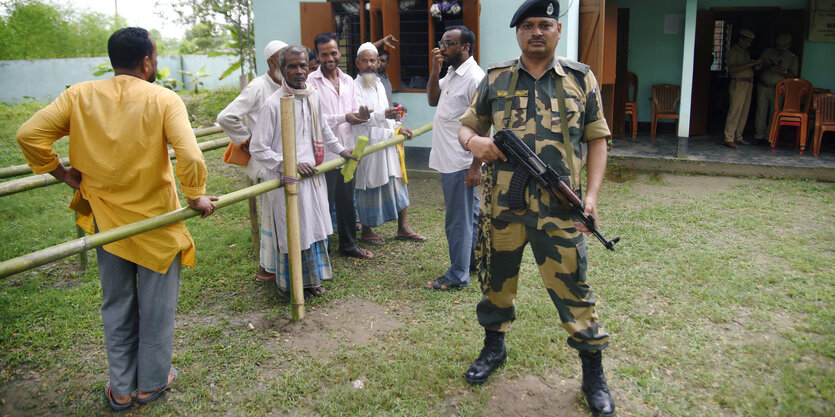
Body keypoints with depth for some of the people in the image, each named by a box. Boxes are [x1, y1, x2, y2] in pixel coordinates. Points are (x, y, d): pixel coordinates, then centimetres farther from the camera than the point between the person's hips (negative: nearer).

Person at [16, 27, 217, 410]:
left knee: (116, 304, 20)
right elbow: (190, 157, -27)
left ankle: (121, 388, 32)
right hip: (156, 221, -3)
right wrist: (196, 197, -11)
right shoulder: (164, 100, -16)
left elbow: (29, 134, -9)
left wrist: (61, 173, 5)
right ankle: (151, 382, 32)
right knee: (156, 305, 15)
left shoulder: (79, 95, -5)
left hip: (105, 218, 4)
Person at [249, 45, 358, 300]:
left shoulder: (314, 96, 6)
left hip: (313, 176, 7)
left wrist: (340, 150, 22)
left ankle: (312, 279, 32)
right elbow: (258, 149, -14)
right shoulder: (274, 104, -15)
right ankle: (290, 286, 22)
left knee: (316, 228, 15)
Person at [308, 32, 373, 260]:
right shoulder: (312, 81, -7)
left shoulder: (348, 80, 13)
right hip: (324, 153, -6)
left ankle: (348, 244, 29)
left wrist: (360, 115, -7)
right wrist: (343, 118, -21)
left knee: (347, 200, 15)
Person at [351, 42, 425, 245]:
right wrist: (383, 114, -38)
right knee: (369, 186, 0)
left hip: (386, 142, 8)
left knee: (397, 182, 9)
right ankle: (366, 231, 15)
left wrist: (397, 127, 9)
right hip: (367, 145, -8)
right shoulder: (355, 86, -10)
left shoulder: (379, 85, 17)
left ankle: (403, 228, 19)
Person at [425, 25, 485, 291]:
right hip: (449, 160, 10)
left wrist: (476, 166, -23)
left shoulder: (474, 78, -18)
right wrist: (434, 70, 2)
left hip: (460, 163, -10)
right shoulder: (451, 73, 12)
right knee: (470, 215, 20)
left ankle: (458, 276, 11)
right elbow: (433, 100, 17)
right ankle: (475, 261, 34)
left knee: (458, 220, 0)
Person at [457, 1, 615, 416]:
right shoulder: (495, 79, 6)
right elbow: (466, 127, 13)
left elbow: (596, 138, 8)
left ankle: (593, 373, 22)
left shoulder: (581, 79, 5)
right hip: (502, 208, 2)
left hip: (559, 210, -1)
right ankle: (494, 347, 41)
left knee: (573, 290, 3)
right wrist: (473, 141, -12)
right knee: (496, 282, 16)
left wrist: (592, 192, -4)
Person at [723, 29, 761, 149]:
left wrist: (755, 67, 7)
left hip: (748, 84, 9)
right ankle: (729, 139, -11)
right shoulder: (733, 52, -5)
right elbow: (732, 69, -19)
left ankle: (738, 137, 13)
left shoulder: (745, 52, 21)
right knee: (735, 111, -12)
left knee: (744, 112, 7)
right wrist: (750, 64, -21)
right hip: (738, 83, -8)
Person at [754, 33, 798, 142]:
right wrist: (767, 66, -11)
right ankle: (760, 134, 9)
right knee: (761, 111, 0)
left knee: (774, 113, -3)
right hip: (763, 87, 1)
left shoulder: (792, 58, 5)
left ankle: (769, 135, 4)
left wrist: (781, 71, -20)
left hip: (778, 89, -1)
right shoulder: (767, 52, 8)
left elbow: (793, 75, -2)